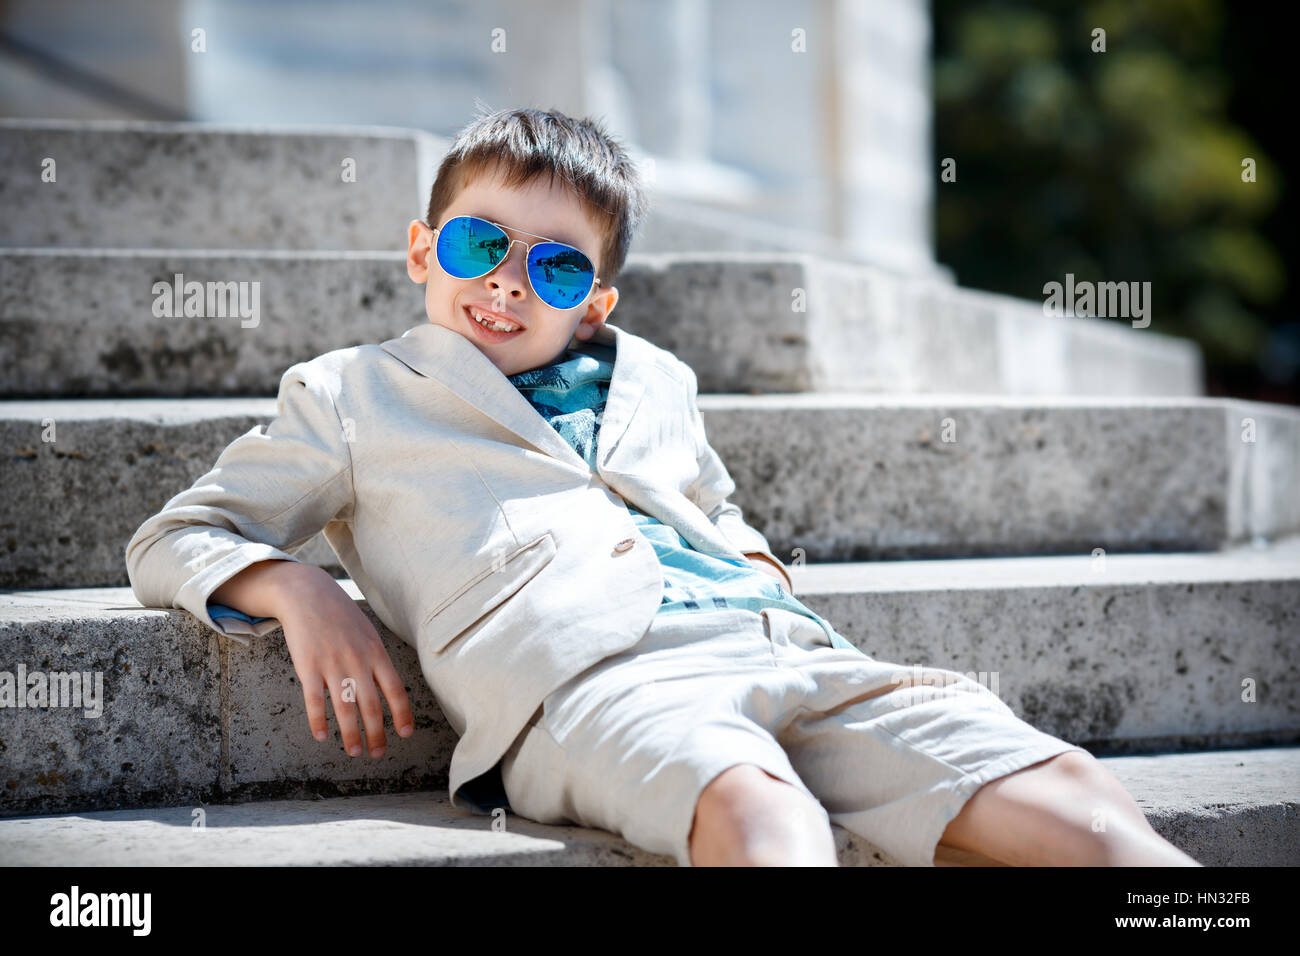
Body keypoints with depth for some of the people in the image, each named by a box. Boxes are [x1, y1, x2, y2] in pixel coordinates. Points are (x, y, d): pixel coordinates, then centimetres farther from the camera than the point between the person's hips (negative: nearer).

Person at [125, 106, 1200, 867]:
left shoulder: (655, 380, 34)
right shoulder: (350, 395, 23)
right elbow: (174, 540, 22)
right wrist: (300, 593, 0)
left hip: (775, 643, 6)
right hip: (584, 674, -5)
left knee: (1061, 786, -19)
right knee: (753, 802, -42)